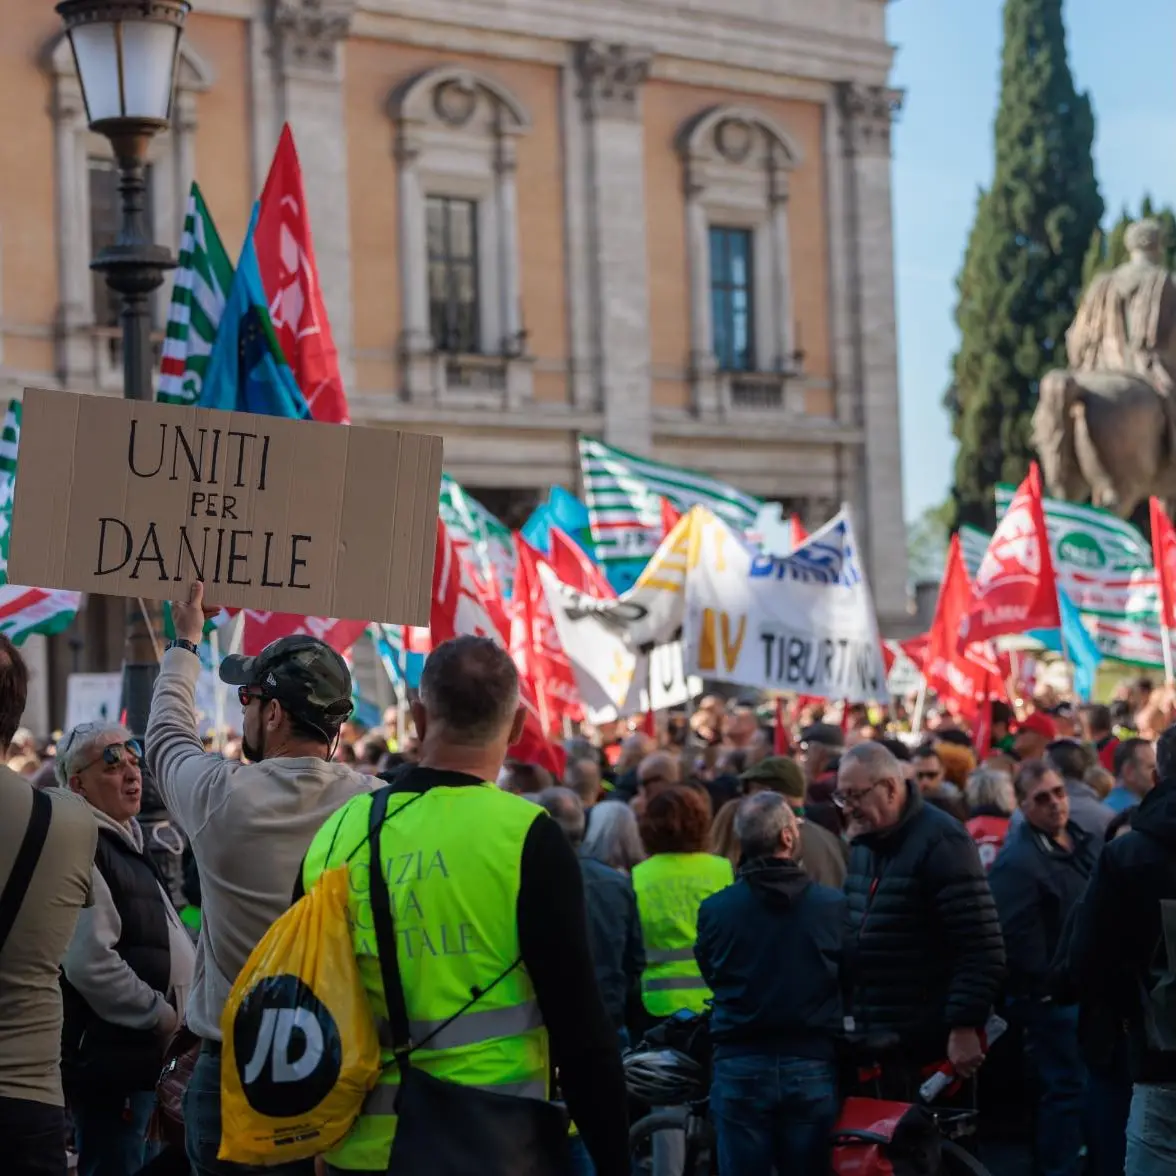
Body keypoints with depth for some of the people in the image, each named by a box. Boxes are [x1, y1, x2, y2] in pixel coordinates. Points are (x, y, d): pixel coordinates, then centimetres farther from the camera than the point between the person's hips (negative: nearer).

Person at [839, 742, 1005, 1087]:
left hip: (930, 1045, -8)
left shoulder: (940, 841, -13)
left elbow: (982, 948, -18)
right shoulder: (864, 843, 14)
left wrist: (965, 1027, -22)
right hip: (873, 1039, 8)